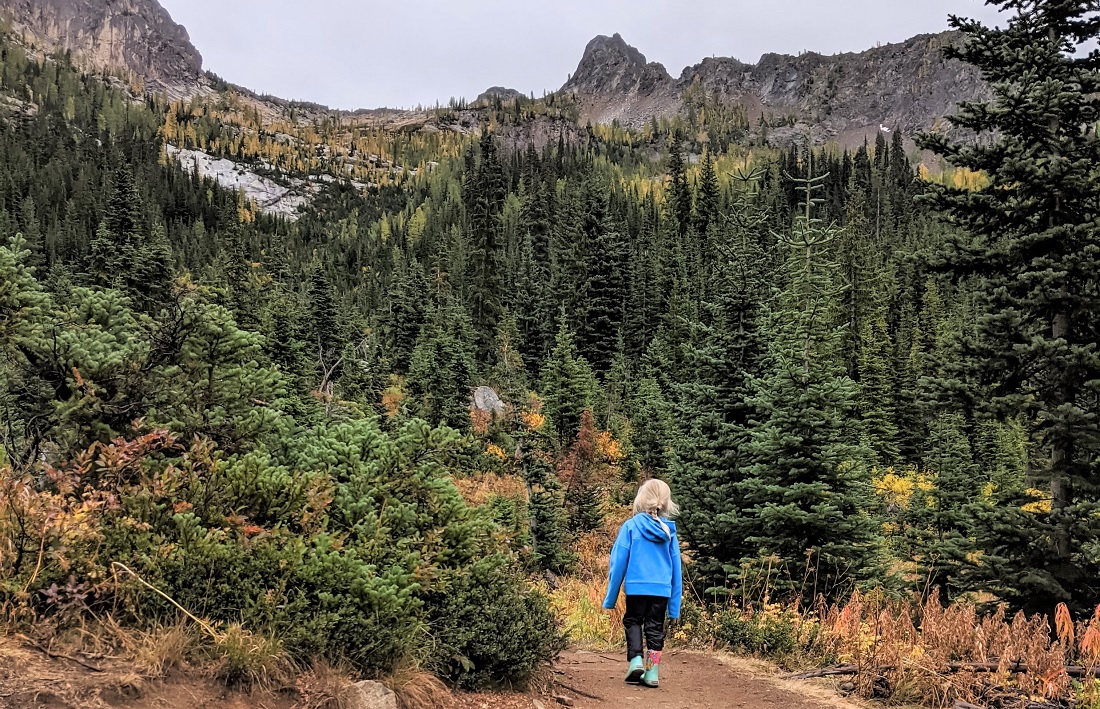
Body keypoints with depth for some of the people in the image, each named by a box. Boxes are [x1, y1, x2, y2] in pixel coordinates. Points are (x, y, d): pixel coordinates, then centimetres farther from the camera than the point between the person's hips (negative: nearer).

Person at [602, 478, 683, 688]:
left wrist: (611, 596, 3)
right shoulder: (669, 530, 3)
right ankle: (651, 672, 11)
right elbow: (676, 567, 6)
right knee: (655, 628, 13)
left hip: (637, 587, -2)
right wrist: (675, 603, 13)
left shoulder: (631, 526, -6)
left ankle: (636, 659, -1)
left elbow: (619, 562, -5)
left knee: (632, 622, 17)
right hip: (662, 590, 2)